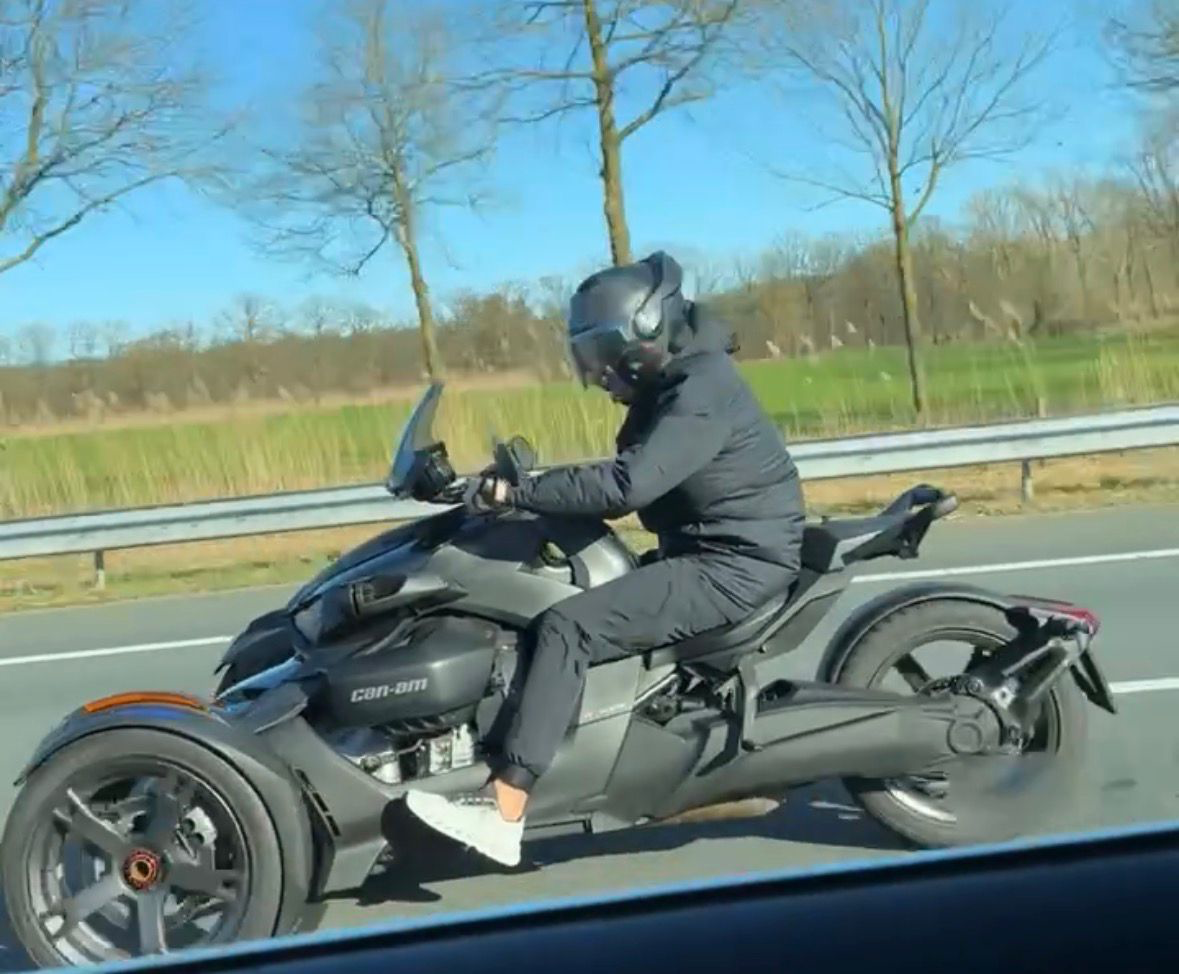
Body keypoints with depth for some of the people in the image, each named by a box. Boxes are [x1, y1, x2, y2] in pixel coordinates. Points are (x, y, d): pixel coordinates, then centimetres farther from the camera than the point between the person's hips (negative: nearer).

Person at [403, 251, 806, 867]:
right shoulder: (668, 385, 13)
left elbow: (627, 484, -31)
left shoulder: (700, 389, -19)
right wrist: (530, 494, 8)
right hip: (709, 553, 11)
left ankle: (501, 815, -22)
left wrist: (514, 493, -26)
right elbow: (629, 482, 18)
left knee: (567, 628, -21)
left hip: (735, 563, -11)